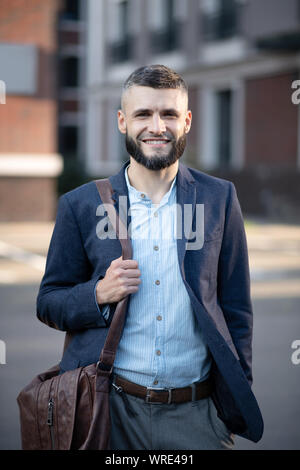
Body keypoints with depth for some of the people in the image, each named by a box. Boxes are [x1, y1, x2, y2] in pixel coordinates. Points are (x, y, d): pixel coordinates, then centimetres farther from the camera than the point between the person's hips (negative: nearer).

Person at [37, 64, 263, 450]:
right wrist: (100, 294, -13)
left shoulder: (219, 198, 4)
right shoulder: (80, 205, 2)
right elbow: (48, 303, 6)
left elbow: (236, 309, 7)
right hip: (110, 409, 0)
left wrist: (238, 397, 3)